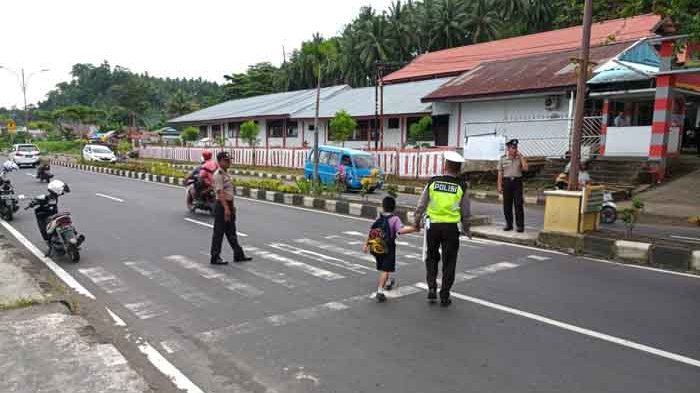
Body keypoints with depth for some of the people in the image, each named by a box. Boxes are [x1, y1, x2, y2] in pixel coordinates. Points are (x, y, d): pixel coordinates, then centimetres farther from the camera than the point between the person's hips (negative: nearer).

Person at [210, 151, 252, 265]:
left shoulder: (226, 173, 14)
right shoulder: (218, 174, -16)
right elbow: (220, 192, -23)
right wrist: (226, 208, -29)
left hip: (228, 205, 10)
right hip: (222, 206, -10)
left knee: (231, 232, 15)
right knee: (219, 232, -2)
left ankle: (238, 255, 22)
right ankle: (215, 257, 6)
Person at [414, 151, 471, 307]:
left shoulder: (433, 182, -3)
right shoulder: (461, 186, -3)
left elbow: (421, 205, 1)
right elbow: (465, 212, 3)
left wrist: (417, 222, 15)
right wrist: (466, 229, 17)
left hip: (433, 225, 1)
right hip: (451, 227, 0)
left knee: (432, 258, 20)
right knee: (449, 262, 11)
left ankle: (431, 288, 10)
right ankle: (444, 296, 15)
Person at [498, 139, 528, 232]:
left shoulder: (519, 158, 5)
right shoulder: (503, 159, 6)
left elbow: (525, 168, -9)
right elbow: (500, 173, 6)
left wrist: (521, 156, -8)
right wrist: (499, 185, 0)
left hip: (517, 182, -1)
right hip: (507, 182, 1)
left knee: (518, 205, -4)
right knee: (507, 205, 5)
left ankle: (520, 225, 1)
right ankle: (509, 224, 16)